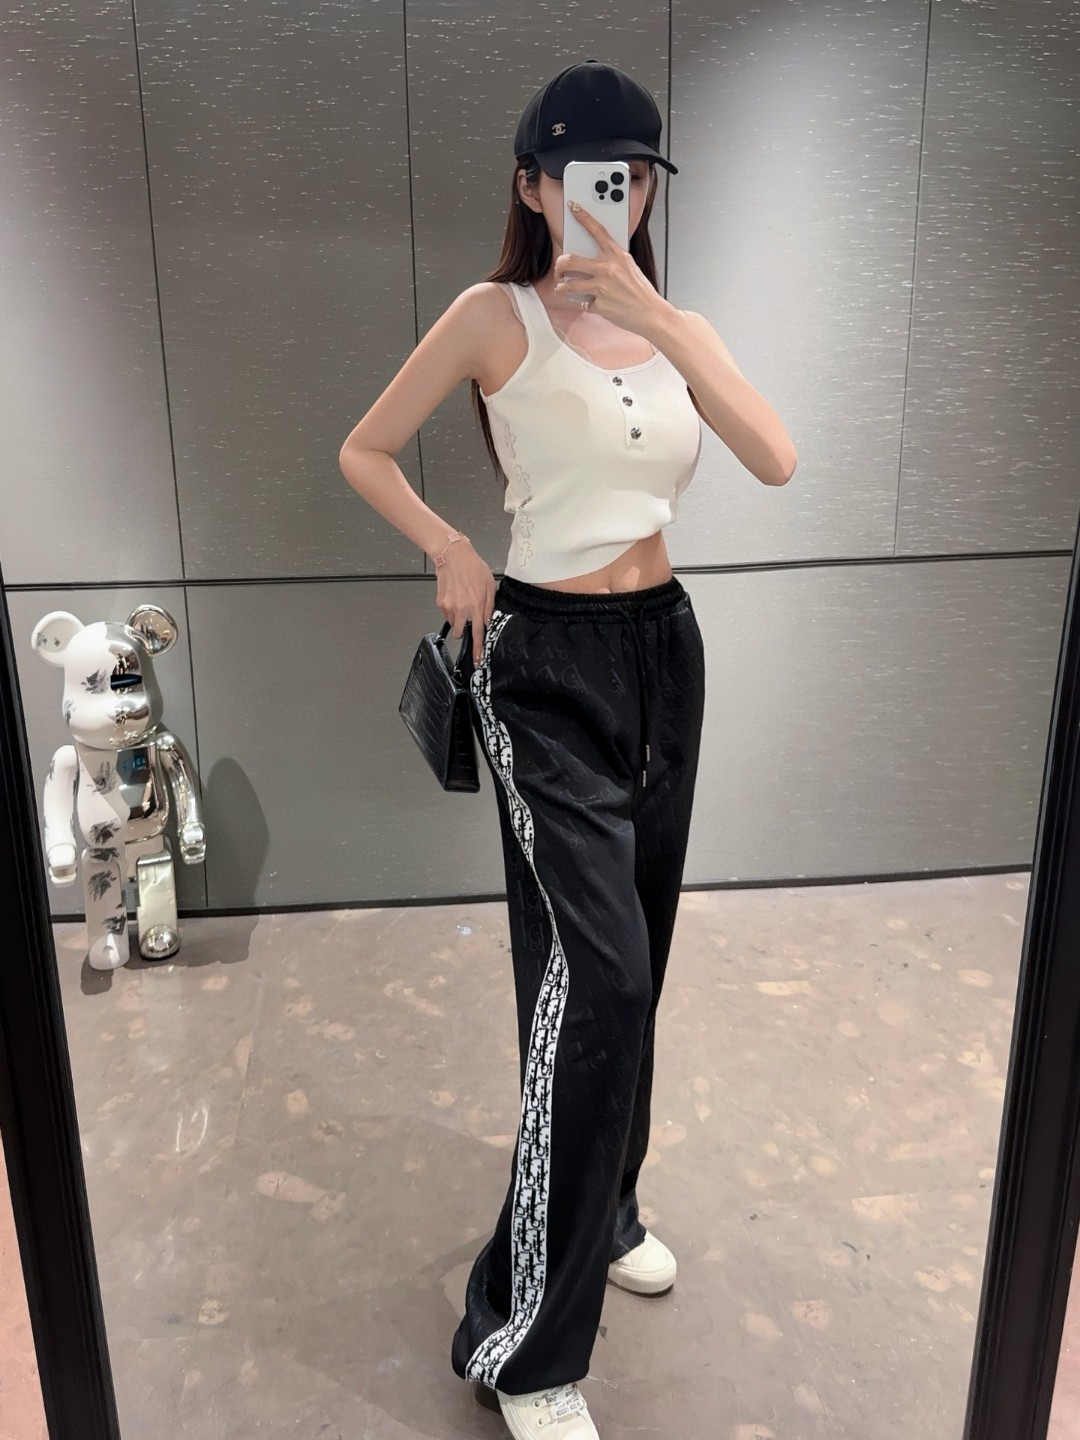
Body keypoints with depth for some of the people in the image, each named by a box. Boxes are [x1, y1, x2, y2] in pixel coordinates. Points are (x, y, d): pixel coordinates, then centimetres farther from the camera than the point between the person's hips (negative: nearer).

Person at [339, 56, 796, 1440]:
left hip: (665, 647, 6)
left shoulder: (676, 325, 10)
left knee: (629, 961, 14)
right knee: (595, 967, -15)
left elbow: (777, 460, -7)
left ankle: (603, 1211, 37)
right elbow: (364, 452, 3)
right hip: (550, 661, -6)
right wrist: (455, 557, -9)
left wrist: (661, 321, -16)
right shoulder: (497, 314, -4)